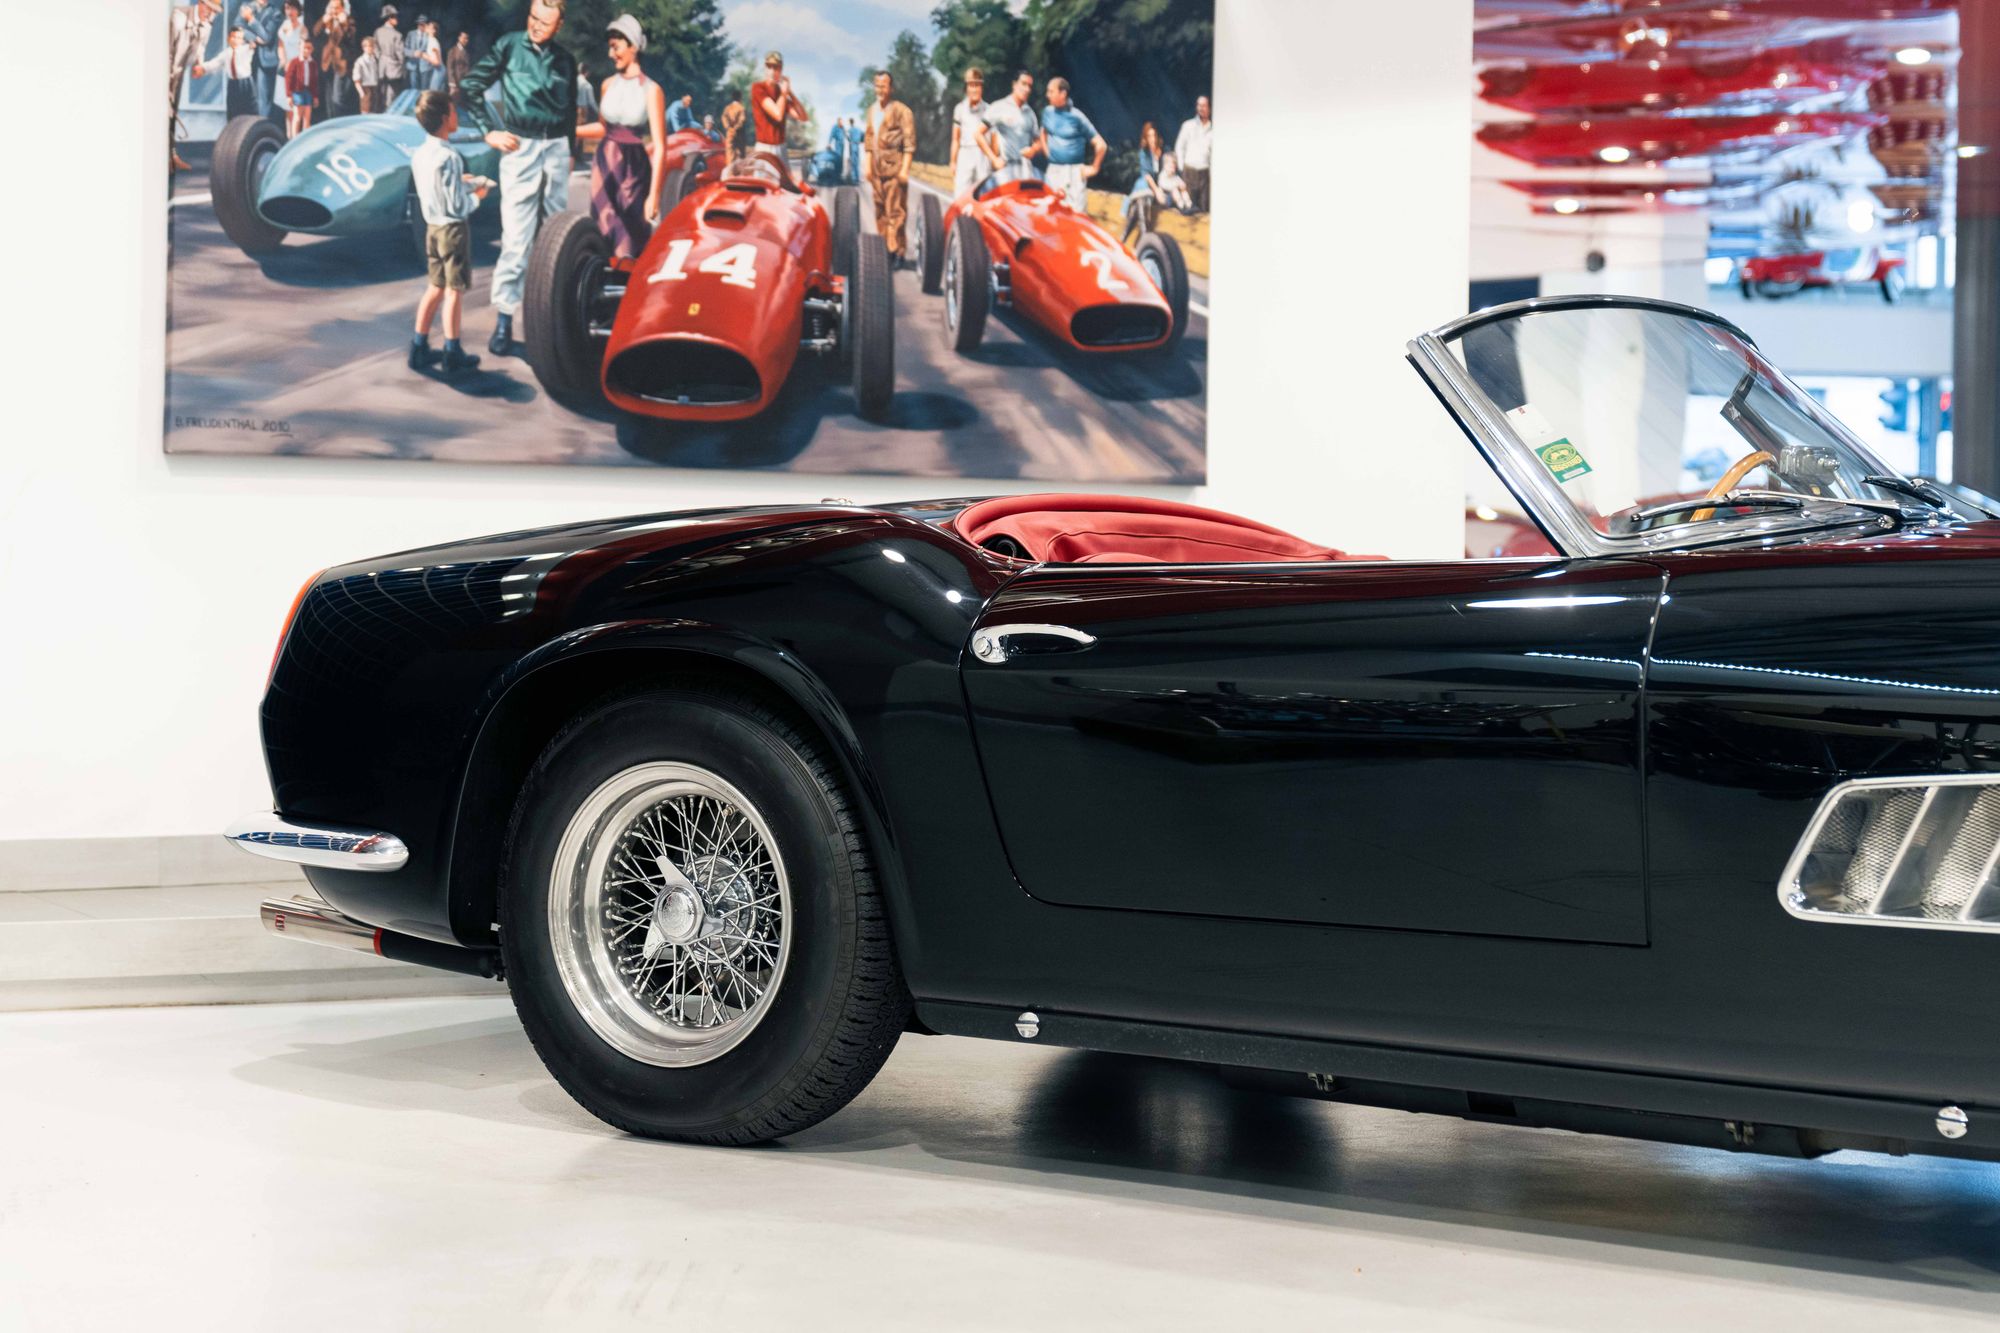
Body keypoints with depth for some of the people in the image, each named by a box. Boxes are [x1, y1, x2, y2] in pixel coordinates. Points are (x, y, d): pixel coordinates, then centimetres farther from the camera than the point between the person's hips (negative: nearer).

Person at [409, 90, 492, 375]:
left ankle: (419, 348, 19)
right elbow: (457, 206, -20)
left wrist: (462, 183, 12)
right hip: (454, 228, -8)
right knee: (455, 291, 2)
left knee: (435, 287, 17)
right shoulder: (449, 158, -21)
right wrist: (476, 196, -4)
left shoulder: (419, 155, 3)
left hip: (432, 227, 8)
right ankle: (452, 355, 7)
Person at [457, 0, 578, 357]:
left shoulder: (565, 60, 9)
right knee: (516, 238, -9)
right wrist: (489, 131, -6)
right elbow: (469, 88, -1)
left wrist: (570, 150, 21)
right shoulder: (509, 46, -2)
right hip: (520, 149, -4)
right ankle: (503, 319, -7)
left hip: (557, 148, 4)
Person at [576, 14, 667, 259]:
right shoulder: (609, 85, 6)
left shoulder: (651, 90, -9)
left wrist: (654, 194, -17)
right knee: (603, 235, 2)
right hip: (604, 164, 5)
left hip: (633, 168, -5)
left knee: (630, 239, -4)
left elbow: (659, 147, -12)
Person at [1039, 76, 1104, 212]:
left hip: (1074, 171, -5)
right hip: (1053, 170, 5)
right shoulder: (1048, 112, 5)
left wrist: (1094, 168, -5)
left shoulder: (1077, 117, -10)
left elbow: (1100, 144, -8)